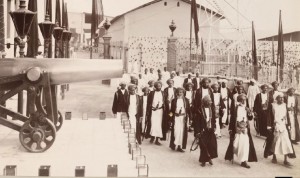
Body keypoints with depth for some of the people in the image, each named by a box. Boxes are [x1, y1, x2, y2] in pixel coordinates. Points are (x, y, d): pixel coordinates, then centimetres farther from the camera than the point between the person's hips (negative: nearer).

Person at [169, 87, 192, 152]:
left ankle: (180, 146, 8)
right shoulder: (174, 100, 4)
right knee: (176, 130, -11)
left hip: (183, 117, 2)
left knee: (182, 131, 2)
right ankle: (174, 144, 5)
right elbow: (172, 109, 7)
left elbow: (188, 109, 6)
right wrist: (171, 113, -9)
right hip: (176, 117, -2)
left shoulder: (185, 100, 7)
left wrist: (189, 116, -1)